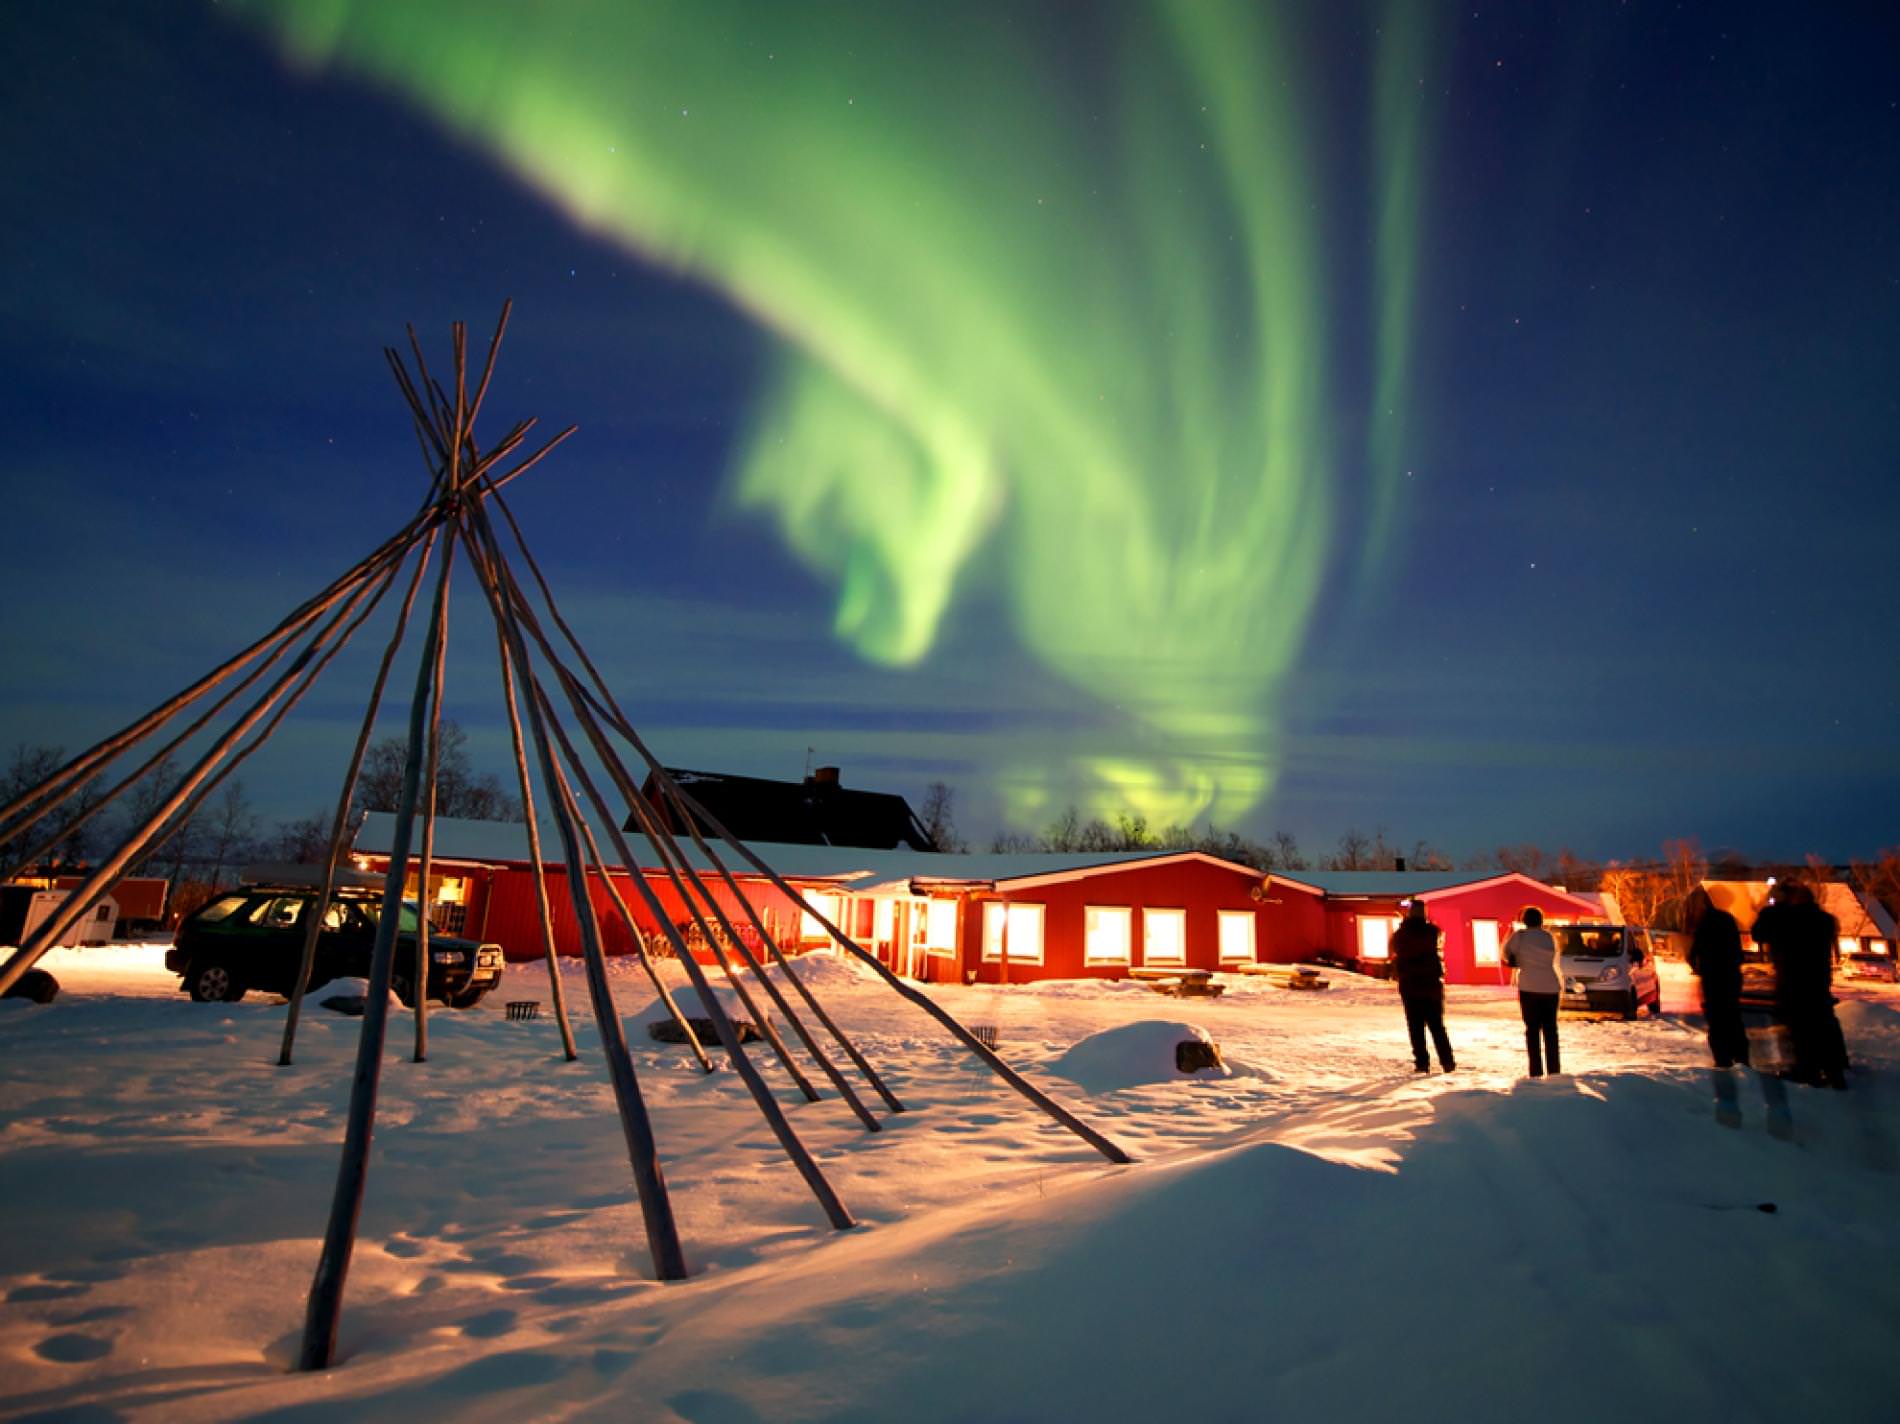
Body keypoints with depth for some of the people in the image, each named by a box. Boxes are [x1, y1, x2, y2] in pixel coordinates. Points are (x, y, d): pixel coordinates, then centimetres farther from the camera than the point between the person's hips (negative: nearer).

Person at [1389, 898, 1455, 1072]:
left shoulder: (1402, 934, -4)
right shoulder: (1432, 932, -4)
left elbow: (1393, 949, 14)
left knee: (1416, 1027, 3)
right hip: (1432, 985, 1)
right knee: (1437, 1025, 11)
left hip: (1410, 986, -1)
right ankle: (1447, 1061, 7)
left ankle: (1422, 1062, -2)